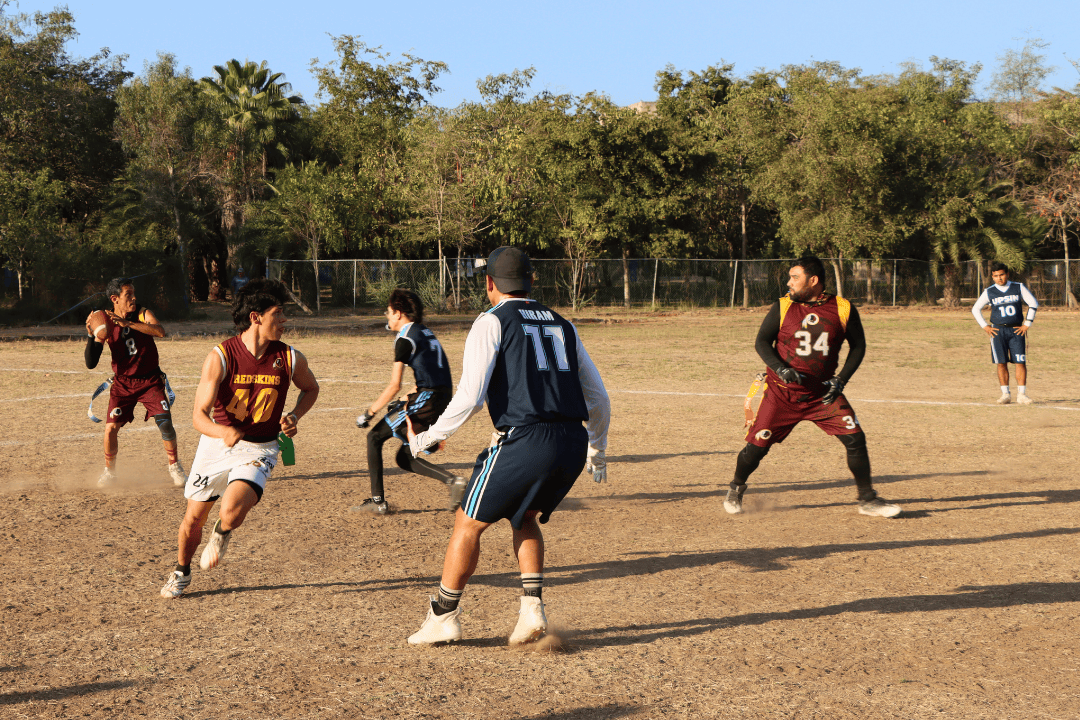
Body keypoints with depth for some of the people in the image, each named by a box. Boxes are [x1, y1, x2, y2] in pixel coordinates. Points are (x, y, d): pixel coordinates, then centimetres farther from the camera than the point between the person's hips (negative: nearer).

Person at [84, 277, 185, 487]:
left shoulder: (143, 314, -7)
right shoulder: (105, 324, -7)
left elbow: (160, 331, -29)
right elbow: (91, 363, -11)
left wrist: (127, 323, -35)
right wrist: (91, 336, -26)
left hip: (150, 381, 0)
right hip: (122, 383, 0)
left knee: (165, 423, -13)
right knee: (111, 428, -9)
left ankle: (174, 465, 9)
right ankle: (109, 471, 16)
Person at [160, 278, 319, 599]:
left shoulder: (290, 359, -9)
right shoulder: (220, 357, -17)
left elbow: (310, 389, 14)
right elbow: (199, 415, -21)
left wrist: (294, 415, -5)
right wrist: (223, 432, -41)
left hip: (259, 450, 0)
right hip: (217, 443, 0)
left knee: (232, 511, -24)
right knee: (194, 517, 10)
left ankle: (221, 535, 15)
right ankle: (181, 572, 41)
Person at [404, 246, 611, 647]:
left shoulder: (492, 322, 3)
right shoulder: (561, 325, 21)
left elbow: (469, 398, -7)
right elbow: (599, 399, 21)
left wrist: (426, 439, 6)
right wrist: (597, 453, 34)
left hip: (524, 441, -6)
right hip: (573, 443, 6)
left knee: (469, 523, 9)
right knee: (524, 517, 26)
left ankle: (443, 618, 15)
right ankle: (532, 610, 13)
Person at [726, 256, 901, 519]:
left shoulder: (843, 309, -3)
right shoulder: (782, 307, -3)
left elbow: (858, 346, 7)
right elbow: (762, 342, 0)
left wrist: (841, 379, -5)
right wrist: (780, 368, -18)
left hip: (824, 393, 1)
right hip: (782, 392, -1)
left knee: (855, 439, -9)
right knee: (757, 445, -5)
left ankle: (867, 499, 9)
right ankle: (736, 489, 24)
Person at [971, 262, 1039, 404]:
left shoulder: (1019, 288, 3)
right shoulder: (989, 292, 4)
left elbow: (1033, 303, 7)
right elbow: (975, 309, 13)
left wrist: (1027, 324, 3)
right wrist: (985, 326, 5)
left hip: (1017, 330, 0)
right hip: (998, 330, 0)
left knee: (1021, 362, -6)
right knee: (1001, 363, -1)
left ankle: (1021, 394, -3)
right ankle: (1005, 394, 5)